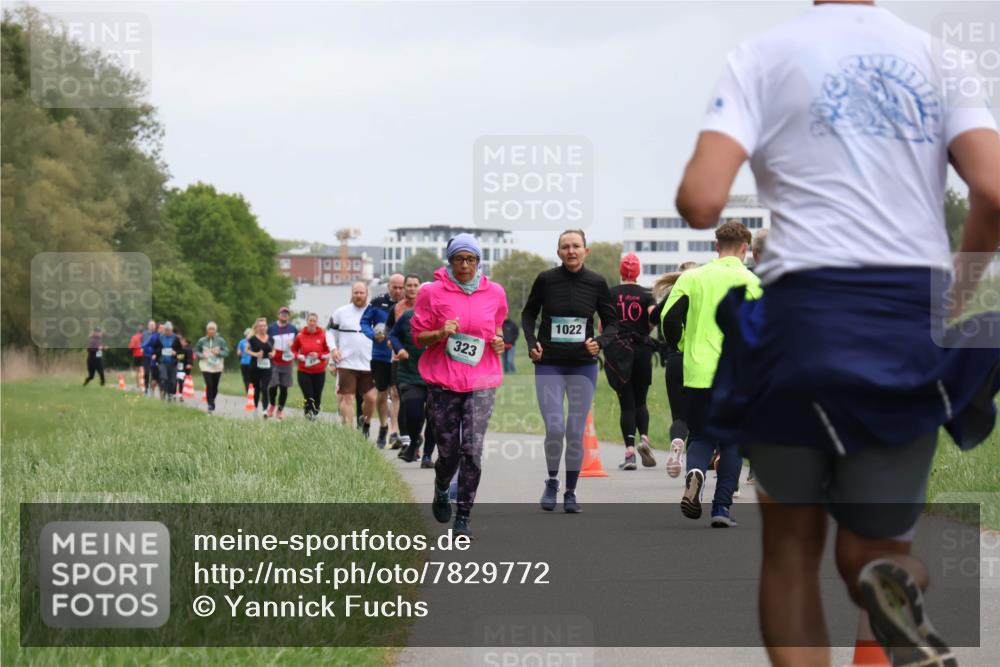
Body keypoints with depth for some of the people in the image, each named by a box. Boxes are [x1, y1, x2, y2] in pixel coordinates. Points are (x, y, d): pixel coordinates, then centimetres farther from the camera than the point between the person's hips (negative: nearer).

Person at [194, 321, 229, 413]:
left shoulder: (221, 341, -1)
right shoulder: (202, 340, 1)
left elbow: (226, 352, -1)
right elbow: (196, 351, 11)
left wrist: (219, 352, -20)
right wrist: (200, 355, -10)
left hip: (217, 367, 1)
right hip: (206, 367, -1)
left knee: (215, 386, 7)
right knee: (209, 385, -15)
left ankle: (212, 400, 35)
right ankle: (210, 404, -8)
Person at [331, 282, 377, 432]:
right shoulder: (341, 312, 6)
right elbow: (330, 331, 12)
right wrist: (333, 349, -2)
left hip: (367, 365, 1)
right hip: (346, 364, -1)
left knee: (371, 398, -4)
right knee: (347, 398, -3)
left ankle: (366, 422, 25)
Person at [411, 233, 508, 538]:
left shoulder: (495, 293, 8)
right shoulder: (432, 292, 0)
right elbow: (418, 336, 4)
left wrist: (498, 342, 2)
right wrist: (441, 334, -16)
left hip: (481, 381, 1)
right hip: (443, 381, -1)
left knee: (472, 449, -10)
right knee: (448, 450, 2)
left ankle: (463, 517, -4)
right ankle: (441, 491, 36)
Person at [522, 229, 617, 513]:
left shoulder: (596, 283, -2)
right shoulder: (546, 279, -3)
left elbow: (611, 322, 7)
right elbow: (528, 314, 11)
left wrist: (600, 342, -13)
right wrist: (532, 342, -5)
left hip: (583, 366, 1)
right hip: (549, 365, -1)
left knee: (576, 432, 1)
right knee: (554, 428, -11)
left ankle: (571, 492, 15)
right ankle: (552, 481, 13)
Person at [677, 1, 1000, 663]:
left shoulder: (763, 55, 2)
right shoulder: (941, 57, 9)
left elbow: (701, 202, -10)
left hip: (806, 315, -2)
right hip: (915, 330, 2)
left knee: (791, 547, 15)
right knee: (870, 554, 14)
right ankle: (896, 584, -23)